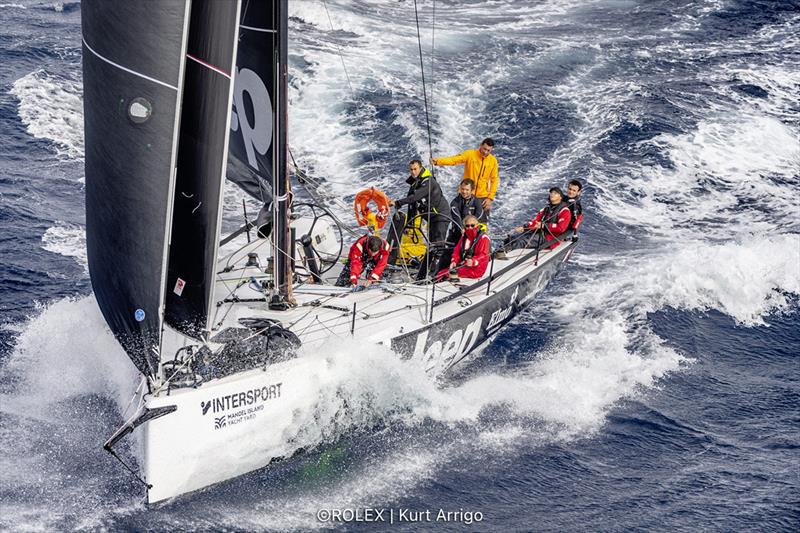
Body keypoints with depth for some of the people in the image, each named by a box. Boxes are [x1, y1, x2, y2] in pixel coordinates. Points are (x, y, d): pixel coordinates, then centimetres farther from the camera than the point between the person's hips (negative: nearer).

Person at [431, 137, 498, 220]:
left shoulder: (493, 160, 0)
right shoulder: (470, 154, -7)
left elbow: (494, 179, 5)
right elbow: (454, 160, -20)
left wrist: (490, 198, -3)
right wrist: (437, 161, -37)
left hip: (482, 198, 1)